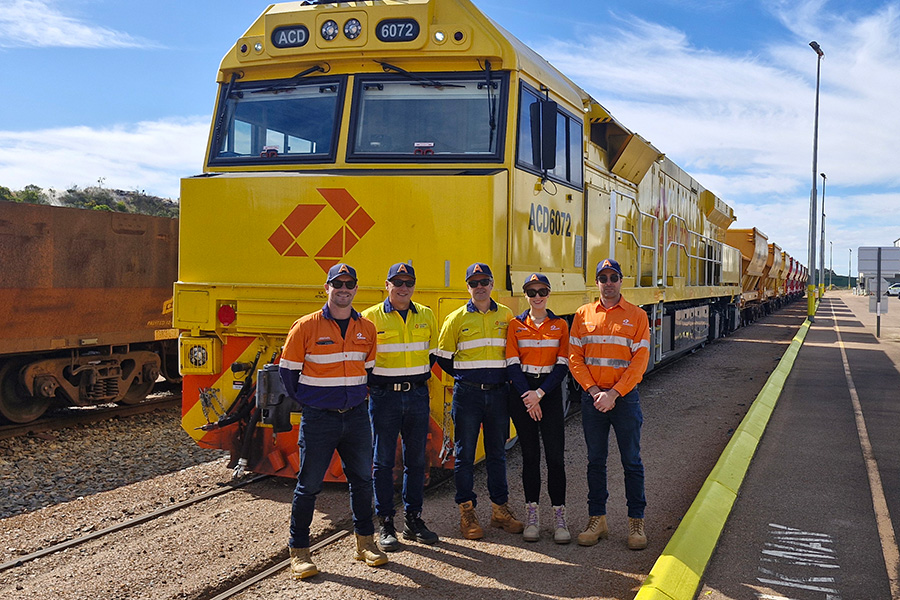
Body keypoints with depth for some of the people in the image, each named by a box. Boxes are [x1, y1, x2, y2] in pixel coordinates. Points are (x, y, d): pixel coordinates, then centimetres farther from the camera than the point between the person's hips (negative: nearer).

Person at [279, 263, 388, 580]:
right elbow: (288, 369, -1)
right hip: (318, 419, -4)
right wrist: (305, 401, 5)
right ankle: (299, 552, 12)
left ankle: (365, 542, 26)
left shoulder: (367, 328, 5)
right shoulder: (306, 326, -8)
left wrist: (359, 395, 13)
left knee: (362, 480, 12)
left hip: (356, 415, 4)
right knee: (309, 485, 2)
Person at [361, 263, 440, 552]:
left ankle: (413, 520, 19)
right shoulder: (371, 317, -3)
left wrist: (420, 377, 12)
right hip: (384, 396, -3)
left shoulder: (426, 316, 8)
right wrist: (373, 385, -2)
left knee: (416, 459, 8)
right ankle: (386, 525, 10)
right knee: (383, 460, 2)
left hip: (417, 395, 3)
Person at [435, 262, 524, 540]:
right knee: (465, 454, 2)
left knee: (497, 453, 10)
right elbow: (443, 357, 5)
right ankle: (467, 512, 11)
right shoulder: (456, 319, 0)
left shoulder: (507, 315, 6)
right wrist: (467, 376, 6)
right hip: (467, 394, -2)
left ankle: (500, 509, 20)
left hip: (498, 393, 2)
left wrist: (504, 377, 7)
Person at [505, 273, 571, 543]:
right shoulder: (515, 325, 5)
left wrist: (540, 393, -12)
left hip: (550, 392, 0)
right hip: (521, 393, 0)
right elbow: (512, 364, -1)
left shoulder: (560, 325, 6)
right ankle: (532, 516, 12)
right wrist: (527, 397, -11)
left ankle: (559, 518, 2)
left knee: (555, 455, -5)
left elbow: (562, 365, -1)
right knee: (530, 455, 4)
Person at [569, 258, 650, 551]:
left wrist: (614, 394, -14)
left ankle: (636, 522, 13)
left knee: (632, 461, 4)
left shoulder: (637, 315, 0)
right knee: (595, 461, 9)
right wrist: (594, 390, -9)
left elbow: (639, 361, -7)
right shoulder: (583, 315, 6)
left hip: (625, 397, -2)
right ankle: (597, 519, 18)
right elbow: (574, 357, 3)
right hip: (592, 397, 2)